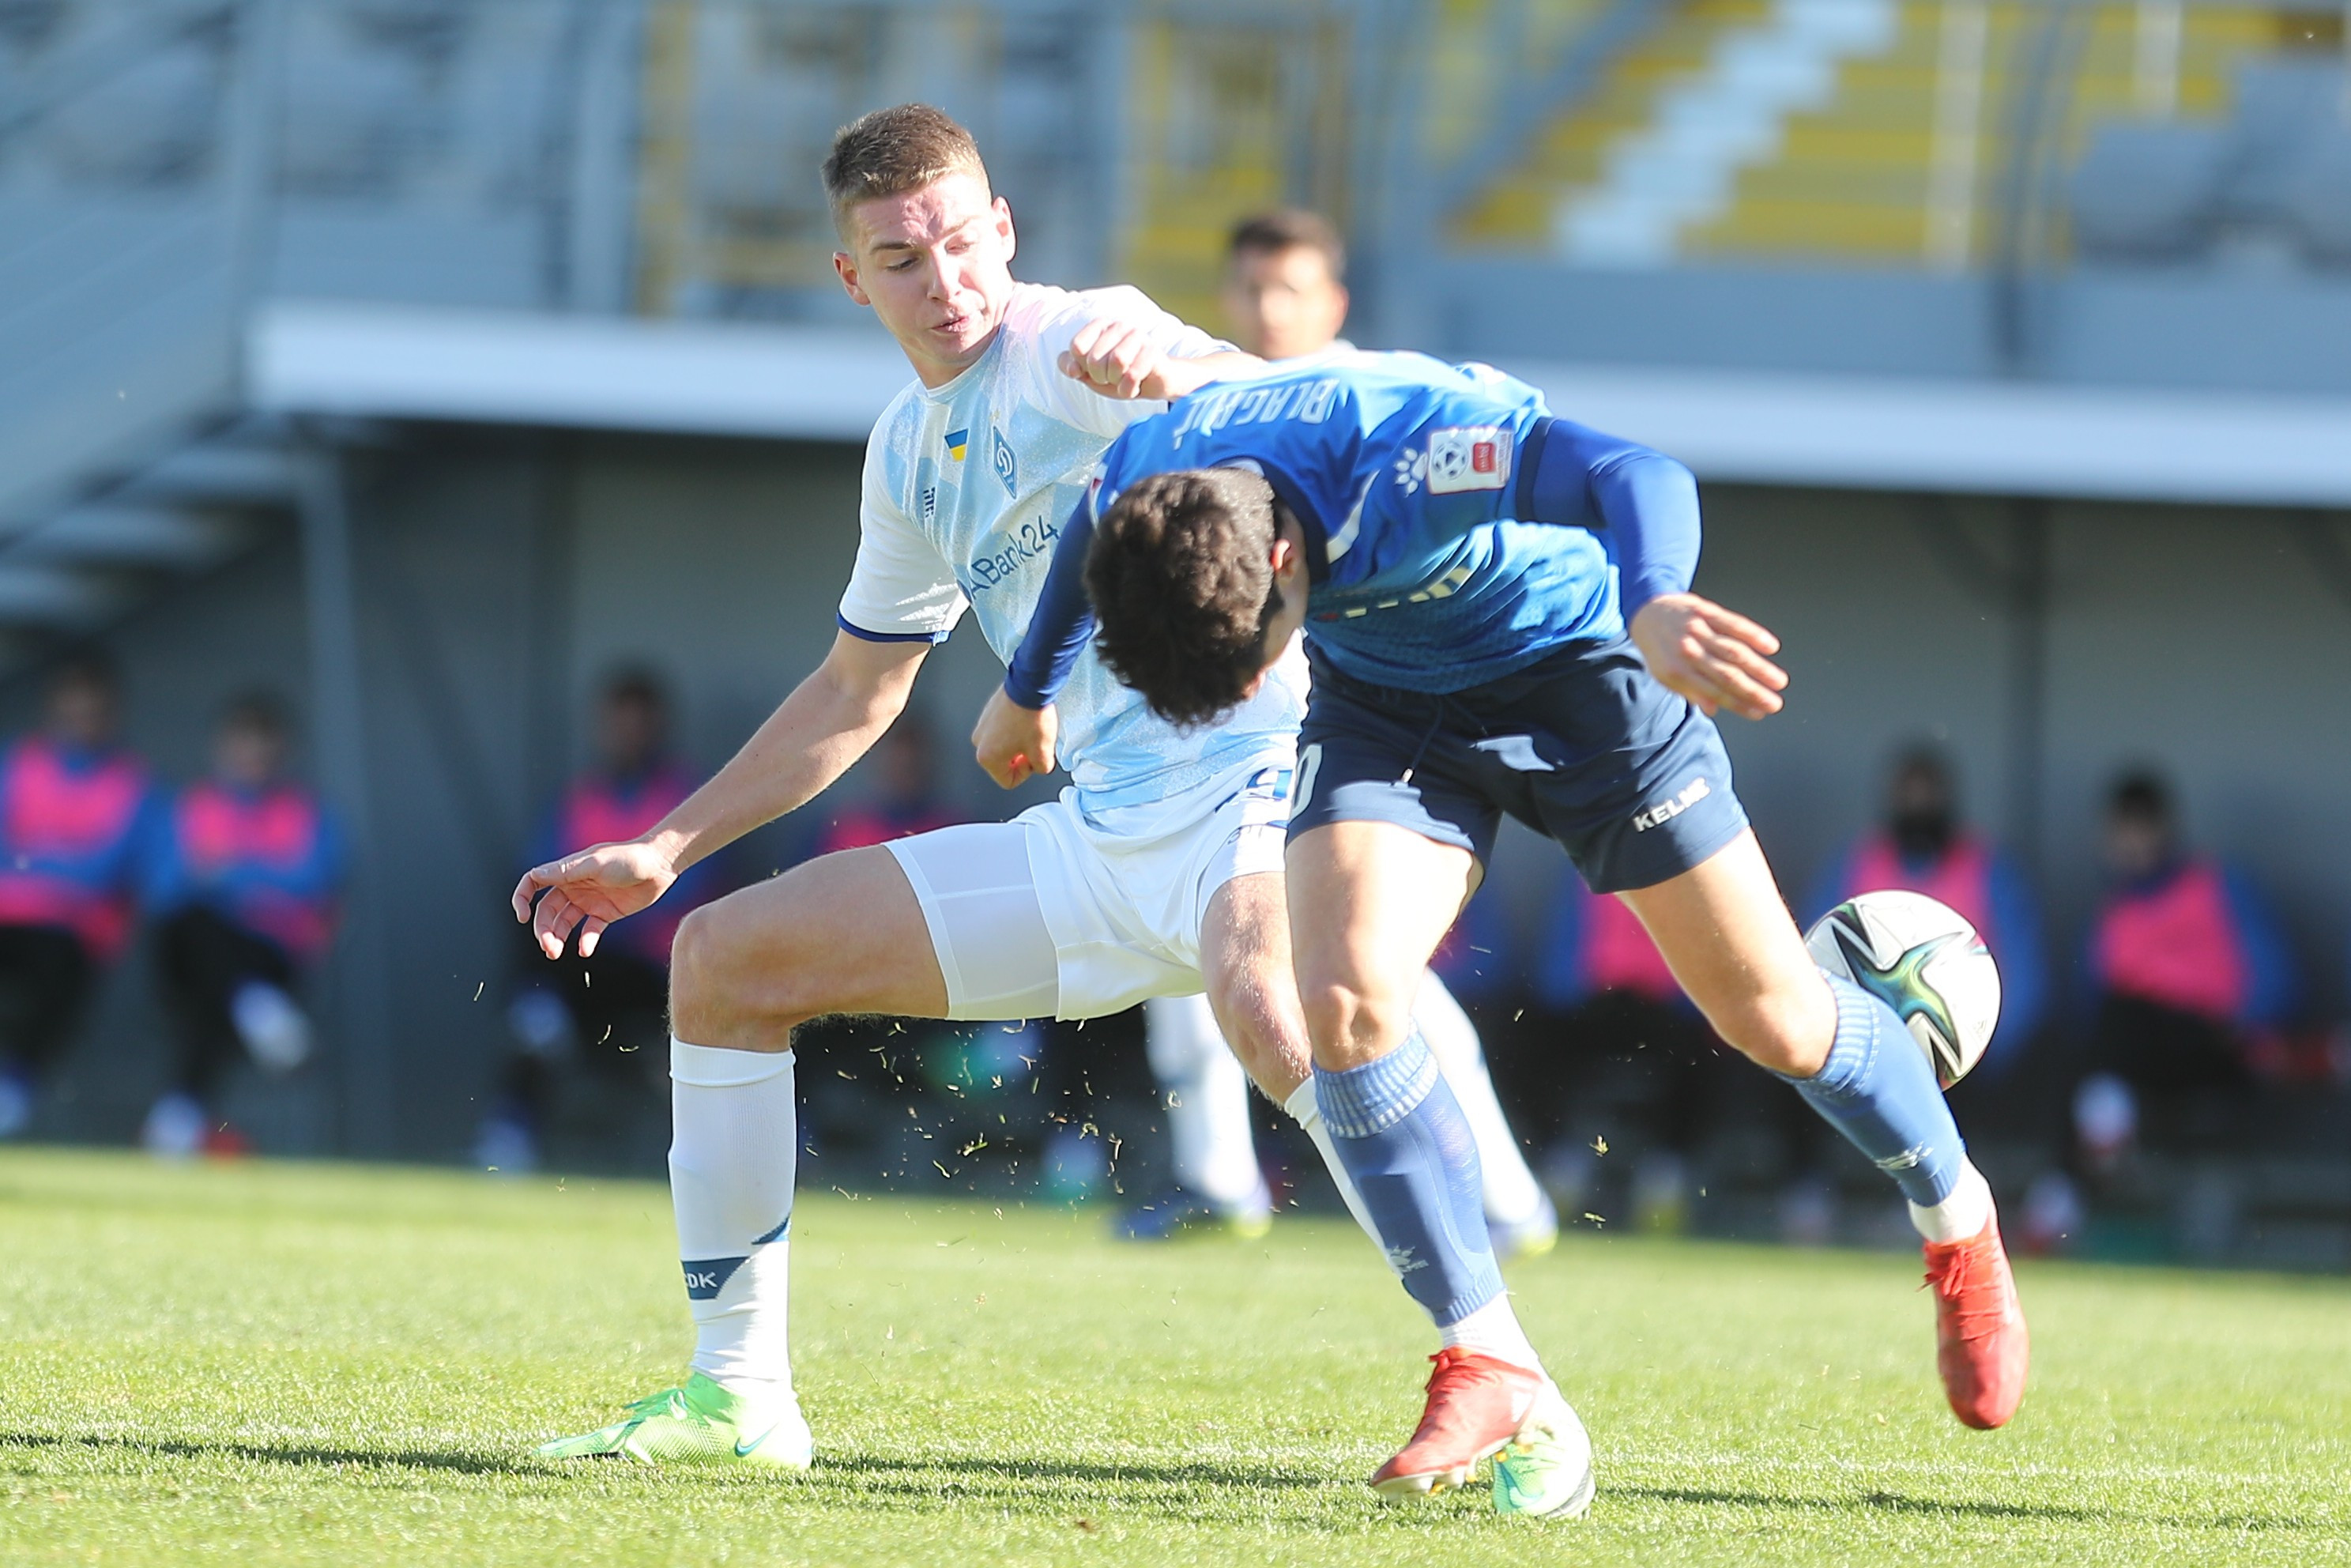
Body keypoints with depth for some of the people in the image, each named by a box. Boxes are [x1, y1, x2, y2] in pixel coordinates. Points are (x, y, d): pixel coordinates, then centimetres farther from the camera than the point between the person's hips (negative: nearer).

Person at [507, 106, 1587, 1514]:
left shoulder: (1082, 348, -8)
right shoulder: (912, 452, 15)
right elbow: (856, 697, 28)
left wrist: (1176, 371, -49)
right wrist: (666, 850, 26)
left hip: (1250, 782, -8)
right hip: (1092, 844, 8)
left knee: (1268, 1003, -41)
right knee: (725, 956, 7)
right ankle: (740, 1396, 12)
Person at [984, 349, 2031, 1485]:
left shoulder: (1415, 455, -41)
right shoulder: (1138, 483, -23)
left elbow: (1639, 480, -54)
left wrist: (1654, 604, -75)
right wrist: (1030, 689, 22)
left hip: (1575, 661, -4)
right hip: (1385, 698, 4)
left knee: (1768, 1014, 2)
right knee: (1342, 998, -19)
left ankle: (1958, 1228, 30)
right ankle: (1484, 1364, -7)